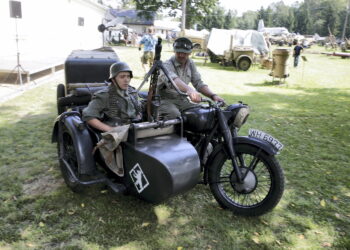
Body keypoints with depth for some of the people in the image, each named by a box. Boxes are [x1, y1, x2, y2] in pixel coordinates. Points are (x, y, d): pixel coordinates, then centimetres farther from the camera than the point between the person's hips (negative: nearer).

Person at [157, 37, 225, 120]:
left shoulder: (190, 64, 7)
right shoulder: (167, 65, -14)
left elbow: (199, 83, 5)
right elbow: (172, 80, -37)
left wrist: (213, 95, -14)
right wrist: (189, 90, -57)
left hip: (182, 100, 6)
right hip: (165, 100, -6)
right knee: (175, 115, -36)